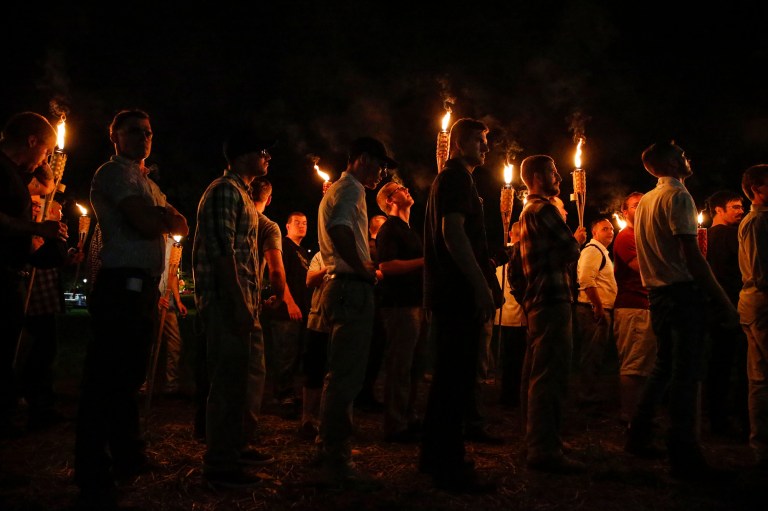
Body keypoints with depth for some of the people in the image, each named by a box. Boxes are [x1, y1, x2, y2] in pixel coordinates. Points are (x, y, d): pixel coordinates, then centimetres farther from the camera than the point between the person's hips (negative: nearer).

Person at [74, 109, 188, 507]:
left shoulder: (147, 182, 24)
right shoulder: (114, 173, -5)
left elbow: (181, 226, 16)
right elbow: (148, 224, -18)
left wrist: (163, 215, -5)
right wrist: (165, 216, 3)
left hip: (144, 287, 10)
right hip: (122, 284, -10)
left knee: (130, 374, 17)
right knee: (105, 378, -8)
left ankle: (127, 458, 30)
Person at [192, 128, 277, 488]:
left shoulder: (241, 194, 21)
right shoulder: (225, 190, -11)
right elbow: (221, 251, -20)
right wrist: (239, 306, -23)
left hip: (239, 302, 10)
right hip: (225, 302, -10)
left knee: (237, 377, 16)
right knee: (227, 380, -7)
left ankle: (235, 447, 28)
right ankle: (219, 464, 0)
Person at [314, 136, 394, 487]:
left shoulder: (334, 191, 23)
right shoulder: (351, 189, -9)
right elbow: (340, 230, -28)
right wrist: (364, 269, -18)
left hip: (337, 285, 11)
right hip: (352, 289, -11)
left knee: (339, 374, 18)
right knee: (346, 376, -10)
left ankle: (328, 448, 27)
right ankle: (336, 462, -8)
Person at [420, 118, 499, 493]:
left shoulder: (450, 179, 24)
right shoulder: (456, 178, -8)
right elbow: (453, 231, -21)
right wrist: (482, 286, -23)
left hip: (450, 293, 11)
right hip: (460, 293, -11)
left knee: (450, 376, 16)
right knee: (458, 378, -9)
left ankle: (434, 456, 25)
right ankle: (449, 467, -6)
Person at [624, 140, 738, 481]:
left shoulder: (646, 201, 16)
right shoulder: (678, 196, -11)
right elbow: (692, 257, -18)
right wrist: (724, 301, -16)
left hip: (658, 295, 9)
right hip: (682, 293, -9)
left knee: (665, 367, 19)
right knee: (686, 373, -7)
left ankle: (639, 437, 24)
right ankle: (683, 457, -6)